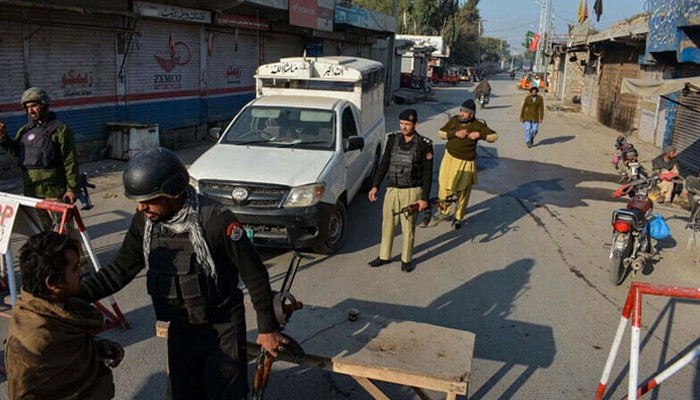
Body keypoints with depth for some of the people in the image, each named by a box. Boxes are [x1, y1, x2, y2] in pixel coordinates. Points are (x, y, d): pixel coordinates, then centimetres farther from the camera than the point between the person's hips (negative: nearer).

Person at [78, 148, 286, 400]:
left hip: (222, 328, -5)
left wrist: (268, 328, -11)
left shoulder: (215, 220, -26)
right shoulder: (144, 222, -8)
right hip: (180, 328, 5)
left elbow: (254, 275, -18)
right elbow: (119, 271, 1)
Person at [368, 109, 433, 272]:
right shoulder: (393, 139, 2)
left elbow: (427, 173, -5)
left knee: (408, 227, 4)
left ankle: (406, 259, 21)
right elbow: (384, 164, 8)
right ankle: (384, 256, 26)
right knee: (387, 224, 11)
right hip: (392, 190, 3)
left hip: (412, 192, -3)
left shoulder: (424, 145, -8)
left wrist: (425, 198, -9)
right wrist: (375, 186, 3)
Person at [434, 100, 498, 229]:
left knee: (463, 192, 7)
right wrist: (455, 133, -16)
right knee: (445, 187, 5)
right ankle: (445, 211, 30)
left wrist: (479, 134, -20)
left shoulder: (477, 125, -8)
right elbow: (441, 133, 0)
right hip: (450, 159, 2)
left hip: (466, 163, -2)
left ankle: (458, 218, 25)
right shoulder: (454, 120, -1)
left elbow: (494, 136, -4)